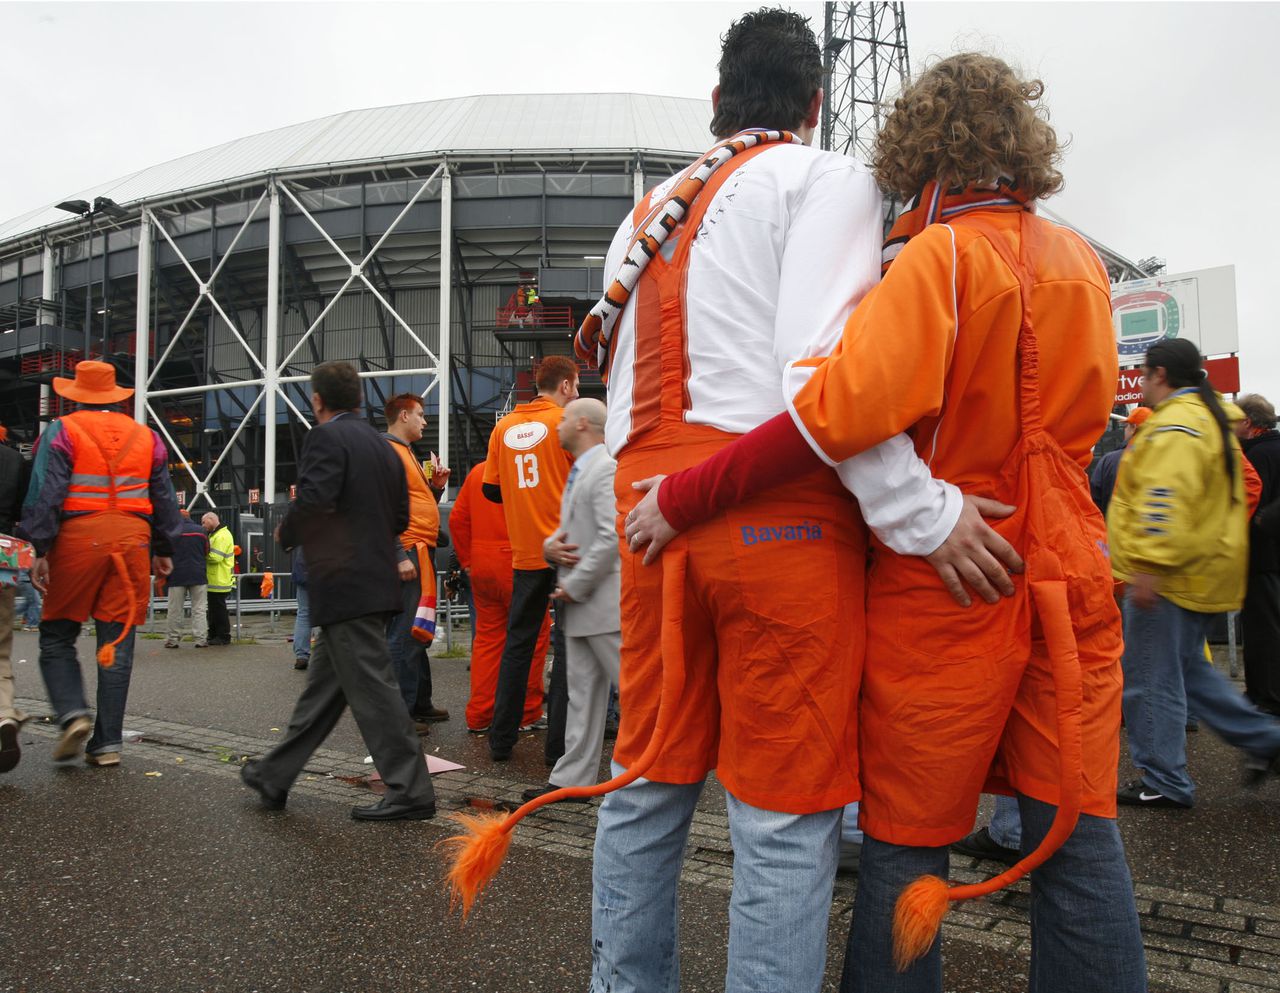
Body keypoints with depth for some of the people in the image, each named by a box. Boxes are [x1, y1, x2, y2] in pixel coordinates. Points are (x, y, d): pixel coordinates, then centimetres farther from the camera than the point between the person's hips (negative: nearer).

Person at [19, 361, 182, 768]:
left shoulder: (62, 432, 1)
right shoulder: (146, 436, 13)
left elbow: (45, 494, -8)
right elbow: (165, 499, 17)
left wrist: (40, 550, -6)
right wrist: (164, 549, 25)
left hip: (78, 540, -3)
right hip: (132, 542, 3)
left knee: (57, 637, 12)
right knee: (118, 644, 5)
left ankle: (73, 714, -7)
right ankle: (108, 742, 7)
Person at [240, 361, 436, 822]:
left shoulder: (326, 437, -10)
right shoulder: (383, 447, 16)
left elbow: (313, 502, -23)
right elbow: (401, 518, 16)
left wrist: (287, 532, -4)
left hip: (344, 586, -9)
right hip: (377, 583, 9)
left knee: (373, 689, -5)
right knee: (323, 685, 16)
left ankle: (410, 792, -1)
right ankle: (274, 776, 29)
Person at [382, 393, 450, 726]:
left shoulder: (407, 452, 22)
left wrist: (436, 486, 8)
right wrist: (400, 556, -23)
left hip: (422, 551, 11)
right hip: (408, 551, -11)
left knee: (418, 632, 15)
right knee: (405, 633, -9)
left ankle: (420, 703, 24)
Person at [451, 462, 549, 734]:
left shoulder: (477, 472, 10)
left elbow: (457, 519, 10)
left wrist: (468, 561, 14)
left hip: (480, 566, 6)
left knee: (486, 637, 12)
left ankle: (478, 717, 14)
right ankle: (527, 713, 11)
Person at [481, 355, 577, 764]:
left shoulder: (504, 427, 7)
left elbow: (491, 490, 8)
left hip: (525, 552, 5)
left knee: (518, 641, 13)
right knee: (568, 644, 1)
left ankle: (501, 740, 18)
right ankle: (559, 745, 2)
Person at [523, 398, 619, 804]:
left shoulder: (607, 470, -13)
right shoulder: (580, 471, 19)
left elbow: (612, 537, -22)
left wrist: (575, 586, -16)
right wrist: (550, 545, 0)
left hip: (604, 601, -10)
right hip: (580, 604, 10)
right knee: (582, 692, 12)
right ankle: (572, 778, 18)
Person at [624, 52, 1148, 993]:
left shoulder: (940, 257, -11)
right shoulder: (1082, 262, 9)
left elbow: (846, 405, -26)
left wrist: (682, 498, -22)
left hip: (942, 593, -6)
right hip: (1068, 573, 6)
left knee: (907, 838, 7)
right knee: (1077, 827, 13)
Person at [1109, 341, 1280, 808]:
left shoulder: (1174, 425, -15)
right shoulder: (1213, 419, 19)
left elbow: (1166, 499, -27)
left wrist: (1148, 564, -30)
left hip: (1169, 577, -11)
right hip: (1203, 574, 11)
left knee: (1150, 680, -2)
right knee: (1186, 669, 21)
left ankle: (1163, 781, 6)